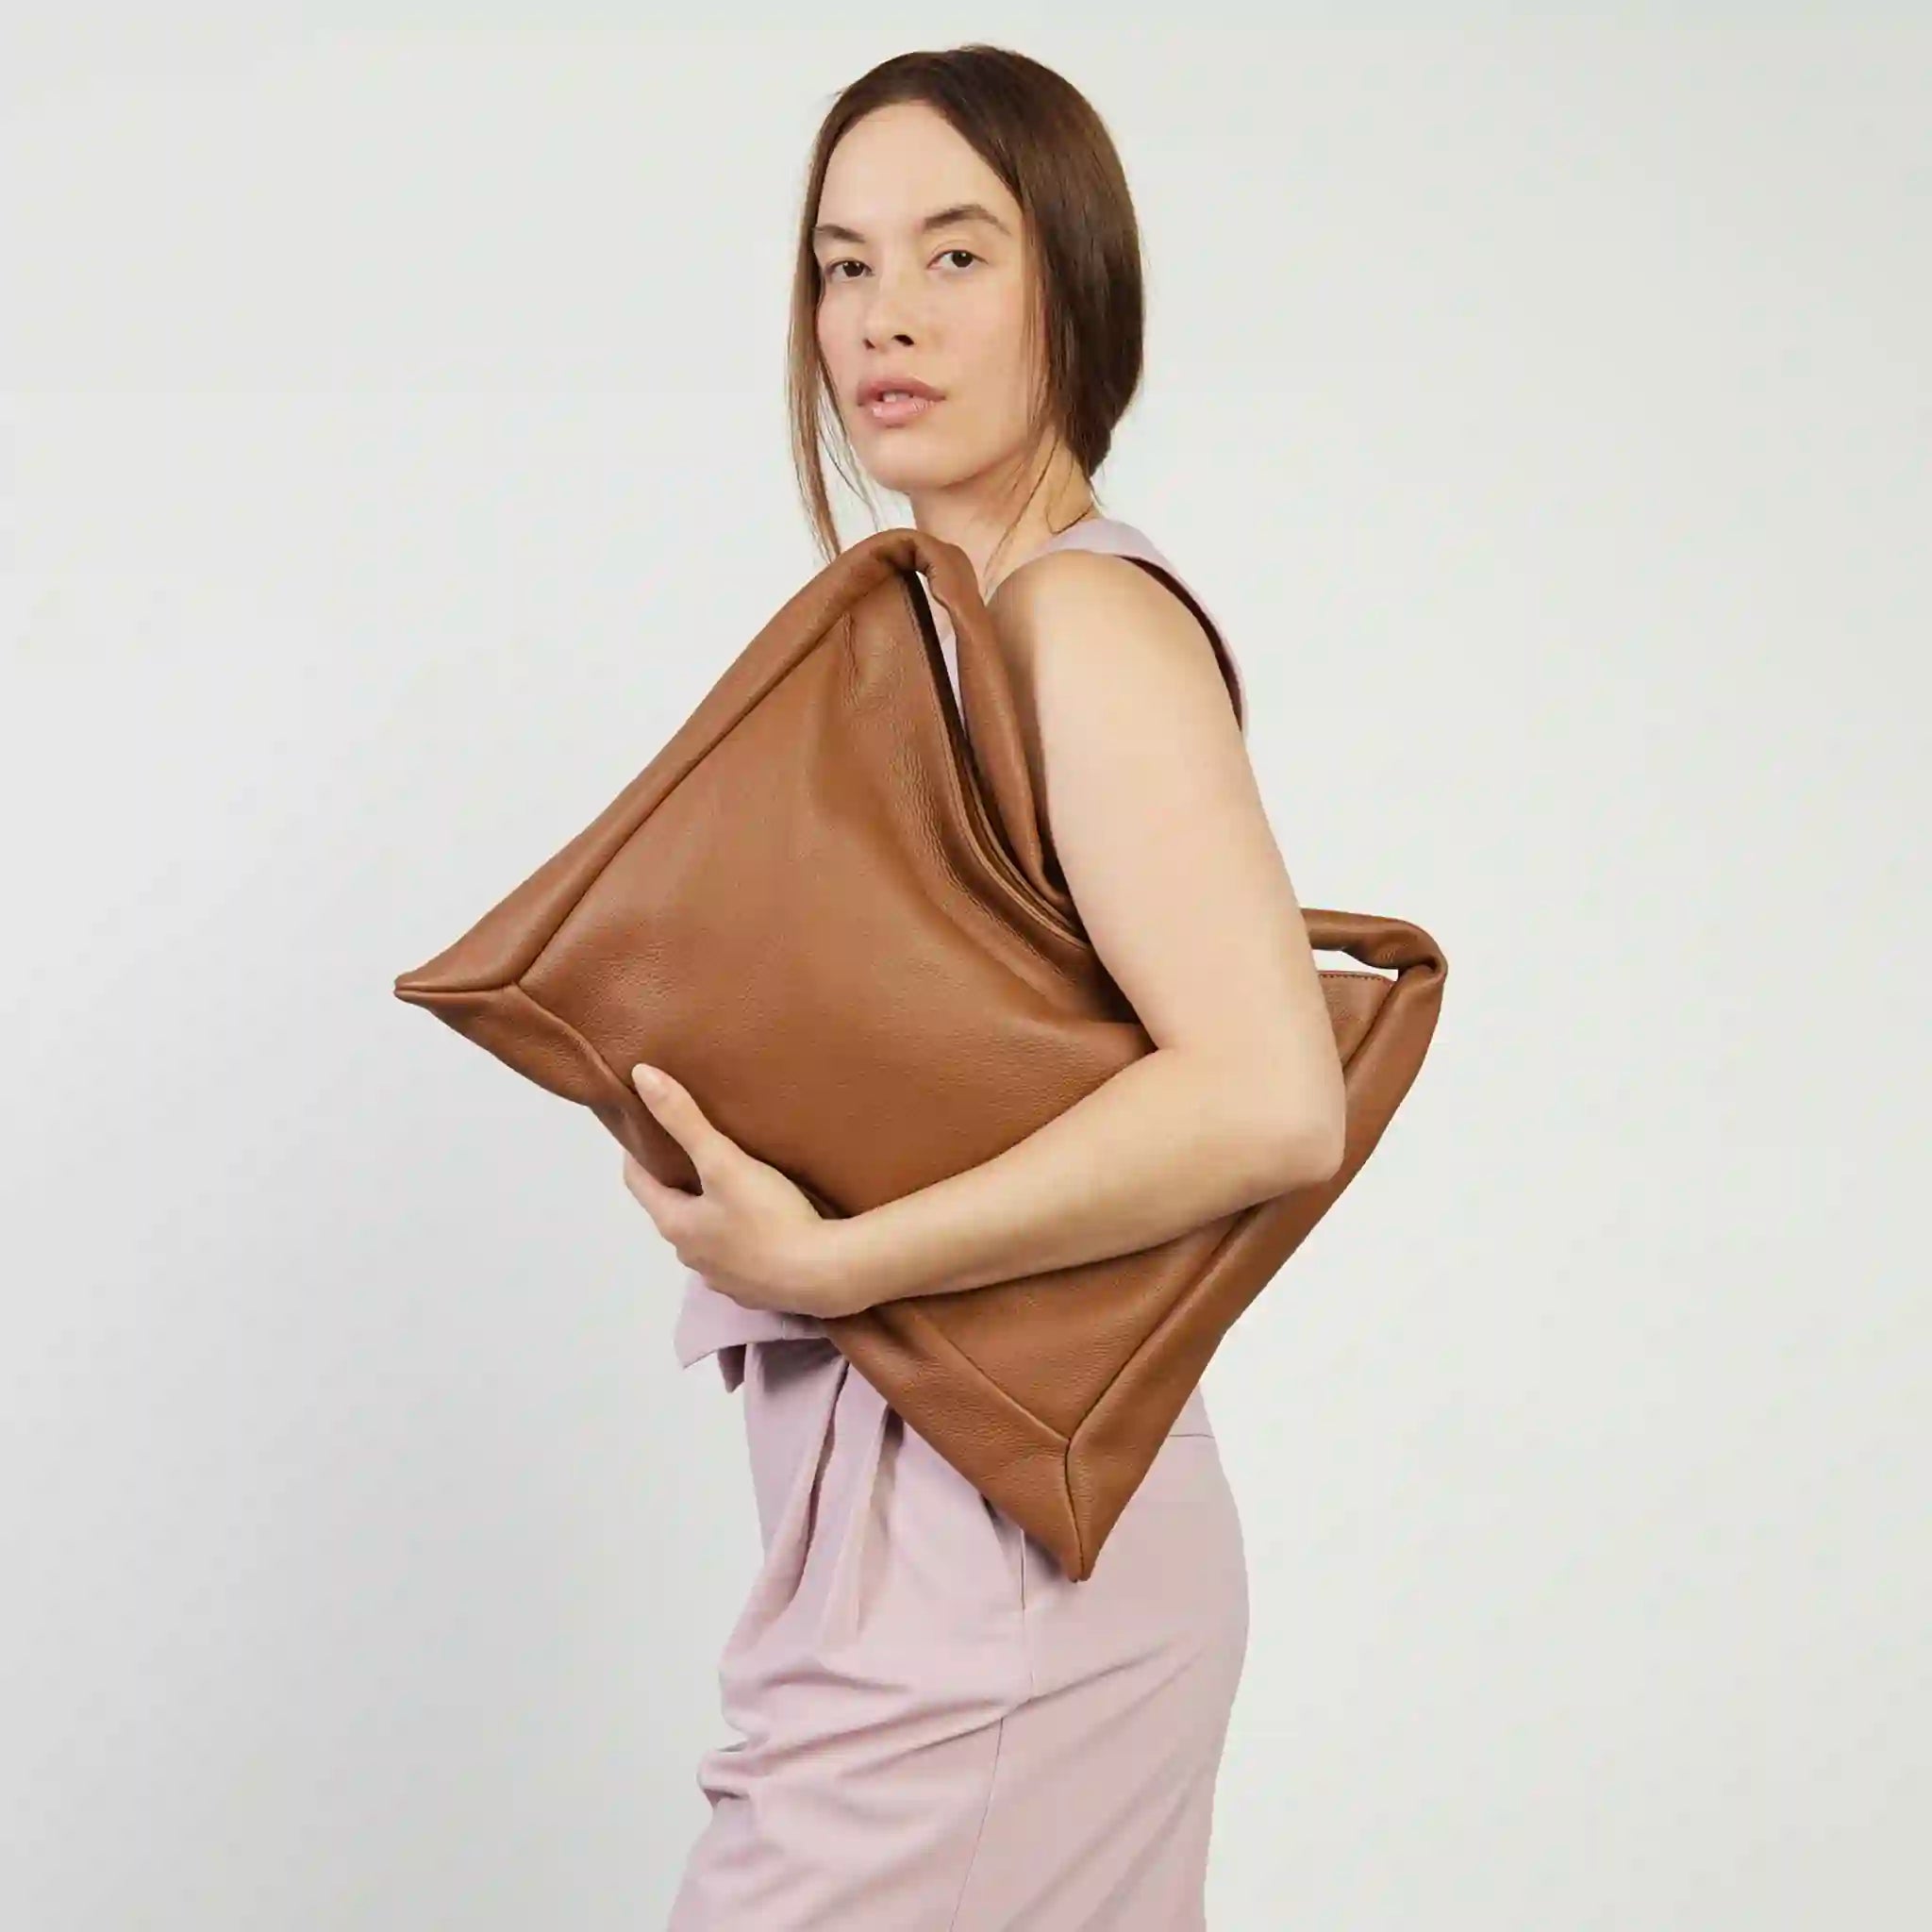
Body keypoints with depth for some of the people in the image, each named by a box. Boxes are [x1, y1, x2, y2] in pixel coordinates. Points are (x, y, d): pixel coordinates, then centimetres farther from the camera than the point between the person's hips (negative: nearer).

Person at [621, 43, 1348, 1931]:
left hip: (979, 1572, -9)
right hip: (922, 1518, 9)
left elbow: (1271, 1099, -27)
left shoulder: (1086, 620, -16)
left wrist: (825, 1260, -23)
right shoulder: (943, 620, 12)